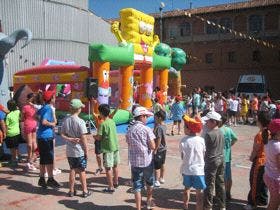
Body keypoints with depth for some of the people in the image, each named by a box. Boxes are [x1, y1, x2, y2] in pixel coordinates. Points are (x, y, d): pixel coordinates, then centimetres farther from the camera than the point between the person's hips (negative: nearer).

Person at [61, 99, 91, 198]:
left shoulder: (65, 120, -1)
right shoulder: (80, 122, -18)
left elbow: (62, 134, 0)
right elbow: (83, 138, -16)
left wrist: (70, 139, -11)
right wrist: (86, 151, -8)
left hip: (70, 151, 5)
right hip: (80, 151, -5)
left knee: (72, 170, 16)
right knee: (82, 171, 7)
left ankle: (71, 190, 24)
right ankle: (85, 191, 18)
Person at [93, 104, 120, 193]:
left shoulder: (103, 124, -16)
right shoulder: (112, 121, 5)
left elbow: (99, 137, -15)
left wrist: (94, 136, 7)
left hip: (108, 148, -8)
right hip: (115, 146, 8)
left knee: (108, 168, 1)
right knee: (115, 166, 19)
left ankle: (111, 187, 5)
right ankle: (116, 183, 34)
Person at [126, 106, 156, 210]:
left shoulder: (129, 130, 1)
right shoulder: (147, 129, -12)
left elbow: (129, 145, 7)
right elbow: (152, 146, -15)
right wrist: (147, 146, 4)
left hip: (134, 161, 2)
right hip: (147, 161, -2)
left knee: (137, 186, 8)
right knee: (149, 183, 22)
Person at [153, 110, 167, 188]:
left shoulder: (159, 127, -23)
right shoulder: (164, 126, 4)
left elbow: (159, 139, -24)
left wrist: (155, 149, -18)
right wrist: (156, 124, 3)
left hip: (159, 149, -9)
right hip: (163, 148, 9)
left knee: (157, 166, 2)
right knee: (162, 164, 21)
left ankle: (157, 181, 10)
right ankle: (161, 178, 34)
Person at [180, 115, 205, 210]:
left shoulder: (184, 140, -13)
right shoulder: (201, 140, -12)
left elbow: (182, 156, -5)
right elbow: (204, 155, -3)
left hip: (186, 169, 2)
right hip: (199, 169, -2)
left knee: (187, 188, 23)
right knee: (199, 192, 9)